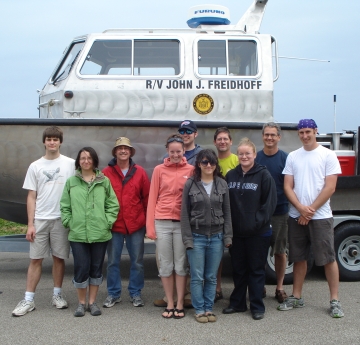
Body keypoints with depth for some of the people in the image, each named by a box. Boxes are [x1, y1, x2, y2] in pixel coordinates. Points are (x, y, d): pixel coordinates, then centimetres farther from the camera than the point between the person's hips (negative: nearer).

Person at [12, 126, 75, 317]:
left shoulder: (70, 164, 2)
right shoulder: (35, 166, 6)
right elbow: (31, 197, 5)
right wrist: (30, 224, -1)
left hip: (61, 219, -1)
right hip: (40, 219, 1)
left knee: (59, 257, 8)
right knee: (35, 259, 3)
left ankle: (57, 295, 21)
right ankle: (28, 299, 8)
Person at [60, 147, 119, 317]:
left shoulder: (104, 181, 4)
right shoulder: (71, 182, 6)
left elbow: (113, 205, 4)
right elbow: (65, 206, 7)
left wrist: (107, 222, -5)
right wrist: (69, 223, -3)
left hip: (100, 233, 0)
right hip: (77, 234, 0)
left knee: (96, 268, 9)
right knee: (81, 268, 0)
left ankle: (92, 302, 22)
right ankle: (81, 303, 17)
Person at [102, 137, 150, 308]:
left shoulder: (140, 172, 1)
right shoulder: (106, 173, -2)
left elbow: (147, 198, 3)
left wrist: (148, 220, 1)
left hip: (136, 225, 1)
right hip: (113, 225, -1)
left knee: (137, 262, 9)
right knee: (112, 261, 9)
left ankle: (135, 293, 24)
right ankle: (113, 294, 23)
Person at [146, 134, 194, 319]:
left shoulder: (191, 170, 3)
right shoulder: (159, 170, 3)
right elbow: (152, 198, 4)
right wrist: (150, 225, -1)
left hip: (182, 223, 0)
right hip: (162, 222, 0)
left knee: (181, 265, 6)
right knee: (165, 265, 6)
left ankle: (180, 304, 17)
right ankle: (170, 303, 18)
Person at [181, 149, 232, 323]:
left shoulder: (222, 184, 4)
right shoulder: (190, 184, -2)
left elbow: (227, 212, 7)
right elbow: (185, 213, -2)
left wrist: (228, 236, 1)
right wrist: (187, 238, -7)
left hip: (216, 237, 2)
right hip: (197, 236, -2)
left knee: (211, 277, 9)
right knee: (197, 276, 3)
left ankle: (208, 308, 21)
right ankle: (199, 309, 15)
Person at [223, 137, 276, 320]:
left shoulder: (264, 175, -6)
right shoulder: (230, 175, 7)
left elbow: (270, 202, -9)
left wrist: (258, 221, -15)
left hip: (258, 233, -4)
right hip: (236, 231, 4)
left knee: (256, 270, 6)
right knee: (238, 269, 14)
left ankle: (257, 306, 16)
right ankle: (237, 303, 26)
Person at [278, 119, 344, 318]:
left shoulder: (327, 155, -2)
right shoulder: (292, 157, 8)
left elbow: (330, 187, -8)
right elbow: (287, 186, 4)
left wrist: (311, 210, -11)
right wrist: (301, 208, -11)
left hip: (320, 217, -4)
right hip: (296, 217, 4)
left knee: (328, 258, 0)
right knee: (299, 258, 12)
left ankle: (335, 301, 9)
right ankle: (296, 297, 22)